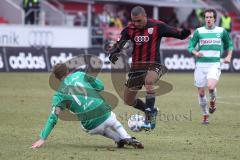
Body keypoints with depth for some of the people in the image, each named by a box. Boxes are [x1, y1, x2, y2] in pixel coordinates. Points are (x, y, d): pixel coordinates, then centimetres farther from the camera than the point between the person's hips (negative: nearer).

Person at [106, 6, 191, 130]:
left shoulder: (157, 26, -9)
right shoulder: (129, 29, -1)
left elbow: (179, 35, -9)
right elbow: (117, 46, 0)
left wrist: (185, 32, -31)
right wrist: (112, 53, -23)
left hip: (153, 65, -5)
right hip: (136, 67, 5)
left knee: (148, 81, -39)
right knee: (128, 101, 11)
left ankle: (150, 118, -31)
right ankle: (151, 111, 39)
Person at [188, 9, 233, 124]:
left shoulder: (222, 31, 6)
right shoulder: (198, 31, 3)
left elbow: (229, 44, 21)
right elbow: (190, 46, 3)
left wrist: (229, 56, 5)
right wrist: (196, 53, -18)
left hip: (214, 64, -1)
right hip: (200, 64, 1)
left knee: (211, 86, -25)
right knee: (201, 92, 2)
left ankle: (213, 100, 9)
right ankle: (205, 115, 20)